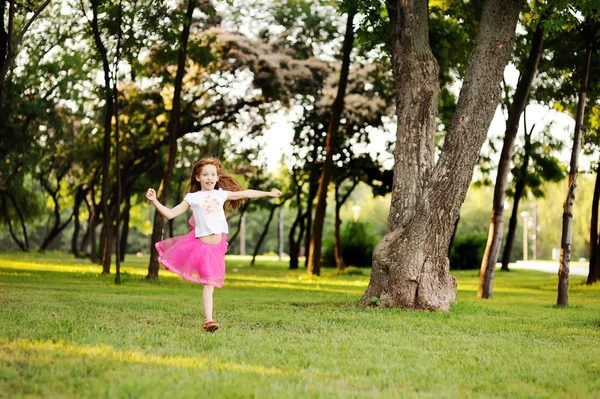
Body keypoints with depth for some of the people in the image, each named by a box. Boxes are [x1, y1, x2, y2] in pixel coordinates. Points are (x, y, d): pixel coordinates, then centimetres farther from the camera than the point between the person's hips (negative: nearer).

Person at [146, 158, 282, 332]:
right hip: (199, 244, -4)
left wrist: (268, 193, 30)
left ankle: (208, 321, 1)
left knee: (210, 285, 2)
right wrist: (154, 201, -15)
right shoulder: (193, 197, 0)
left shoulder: (221, 194, 11)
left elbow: (246, 193, 24)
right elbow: (170, 214, -2)